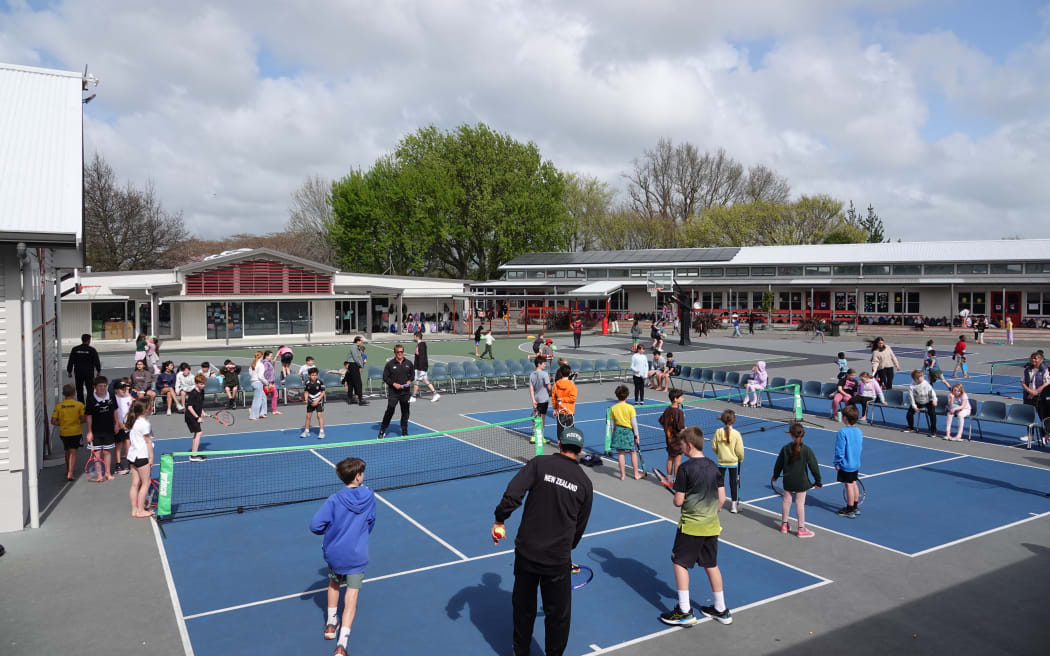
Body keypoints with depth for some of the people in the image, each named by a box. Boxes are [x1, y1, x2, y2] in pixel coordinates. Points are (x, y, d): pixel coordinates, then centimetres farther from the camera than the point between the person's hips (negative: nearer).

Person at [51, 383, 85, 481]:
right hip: (76, 432, -2)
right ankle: (70, 473, -13)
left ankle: (68, 470, 35)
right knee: (73, 452, -1)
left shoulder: (59, 406, -2)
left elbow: (53, 421, -5)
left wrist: (61, 424, 12)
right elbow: (83, 419, -12)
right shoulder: (79, 404, -8)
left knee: (67, 451, 20)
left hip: (64, 432, 2)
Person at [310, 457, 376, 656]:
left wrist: (332, 530, 2)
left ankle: (330, 624, 39)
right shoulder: (369, 496, -8)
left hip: (334, 553, 1)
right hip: (357, 556, -1)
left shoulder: (334, 500, -14)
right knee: (351, 597, 4)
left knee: (334, 583, 29)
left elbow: (315, 525, -18)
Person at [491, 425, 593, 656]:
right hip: (558, 559, 0)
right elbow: (579, 528, 11)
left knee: (523, 607, 20)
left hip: (526, 552, 0)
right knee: (558, 614, 17)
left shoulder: (539, 464, -6)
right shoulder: (585, 483, 2)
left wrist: (499, 519, -3)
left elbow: (512, 494, -18)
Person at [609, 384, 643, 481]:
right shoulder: (630, 407, -13)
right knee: (633, 452, 12)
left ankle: (623, 475, 15)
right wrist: (636, 435, 0)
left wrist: (613, 435, 13)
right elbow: (634, 423, -10)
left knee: (621, 453, 9)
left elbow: (612, 423, 2)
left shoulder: (613, 408, -5)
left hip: (618, 431, 2)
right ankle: (636, 474, 21)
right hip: (628, 431, -2)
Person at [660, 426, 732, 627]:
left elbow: (678, 501, -15)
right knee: (711, 565, 17)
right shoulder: (713, 466, 2)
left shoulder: (685, 468, -16)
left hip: (691, 525, -6)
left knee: (680, 564, 6)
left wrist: (677, 496, 7)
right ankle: (721, 610, 26)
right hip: (712, 525, 7)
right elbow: (722, 498, 6)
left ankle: (684, 612, 8)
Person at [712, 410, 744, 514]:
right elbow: (739, 450, -11)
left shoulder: (718, 432, -11)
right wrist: (741, 459, 8)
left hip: (721, 461, 1)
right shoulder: (736, 433, -16)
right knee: (734, 483, 10)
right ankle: (734, 505, 15)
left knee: (720, 482, 13)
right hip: (733, 461, -1)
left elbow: (714, 446, -3)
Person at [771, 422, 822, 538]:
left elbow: (779, 464, 3)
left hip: (788, 481, 3)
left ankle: (784, 524, 28)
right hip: (801, 482, -3)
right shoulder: (807, 450, -15)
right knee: (800, 503, 4)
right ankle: (801, 529, 12)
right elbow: (814, 467, -9)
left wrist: (775, 476, 19)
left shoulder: (785, 448, -8)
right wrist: (818, 481, 3)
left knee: (786, 501, 15)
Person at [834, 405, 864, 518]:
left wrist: (837, 463, -10)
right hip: (856, 464, 8)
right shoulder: (859, 431, 1)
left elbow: (840, 450, -20)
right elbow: (861, 448, 12)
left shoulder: (842, 432, -21)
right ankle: (855, 507, 30)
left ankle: (850, 511, 10)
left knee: (849, 485, 0)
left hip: (846, 465, -8)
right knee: (854, 484, 18)